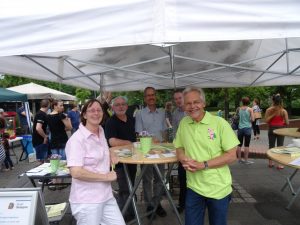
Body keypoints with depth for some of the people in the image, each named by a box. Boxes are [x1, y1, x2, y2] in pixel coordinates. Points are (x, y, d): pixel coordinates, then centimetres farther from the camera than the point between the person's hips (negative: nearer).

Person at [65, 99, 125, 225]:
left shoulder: (101, 131, 7)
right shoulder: (77, 139, -17)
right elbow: (76, 172, -25)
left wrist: (110, 155, 7)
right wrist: (106, 176, -18)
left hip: (106, 196, 7)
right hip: (87, 202, -7)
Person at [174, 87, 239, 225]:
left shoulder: (220, 123, -13)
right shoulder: (183, 123, 0)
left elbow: (232, 156, -12)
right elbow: (179, 148, 9)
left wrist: (203, 165, -21)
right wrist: (184, 160, -13)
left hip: (218, 189, -2)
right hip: (194, 187, 3)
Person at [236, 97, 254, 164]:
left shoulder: (239, 109, 1)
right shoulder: (250, 109, -6)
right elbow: (252, 119, -10)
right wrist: (249, 120, 11)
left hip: (240, 128, 3)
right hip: (247, 128, -3)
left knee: (239, 144, 10)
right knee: (246, 145, 2)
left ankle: (239, 159, 17)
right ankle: (246, 160, 6)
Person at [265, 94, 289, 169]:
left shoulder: (269, 110, -6)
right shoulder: (284, 111, -7)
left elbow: (266, 120, -12)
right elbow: (287, 123, -6)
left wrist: (272, 115, -8)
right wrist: (282, 123, 13)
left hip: (272, 129, 1)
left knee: (271, 146, 12)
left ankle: (270, 163, 20)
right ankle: (279, 164, 9)